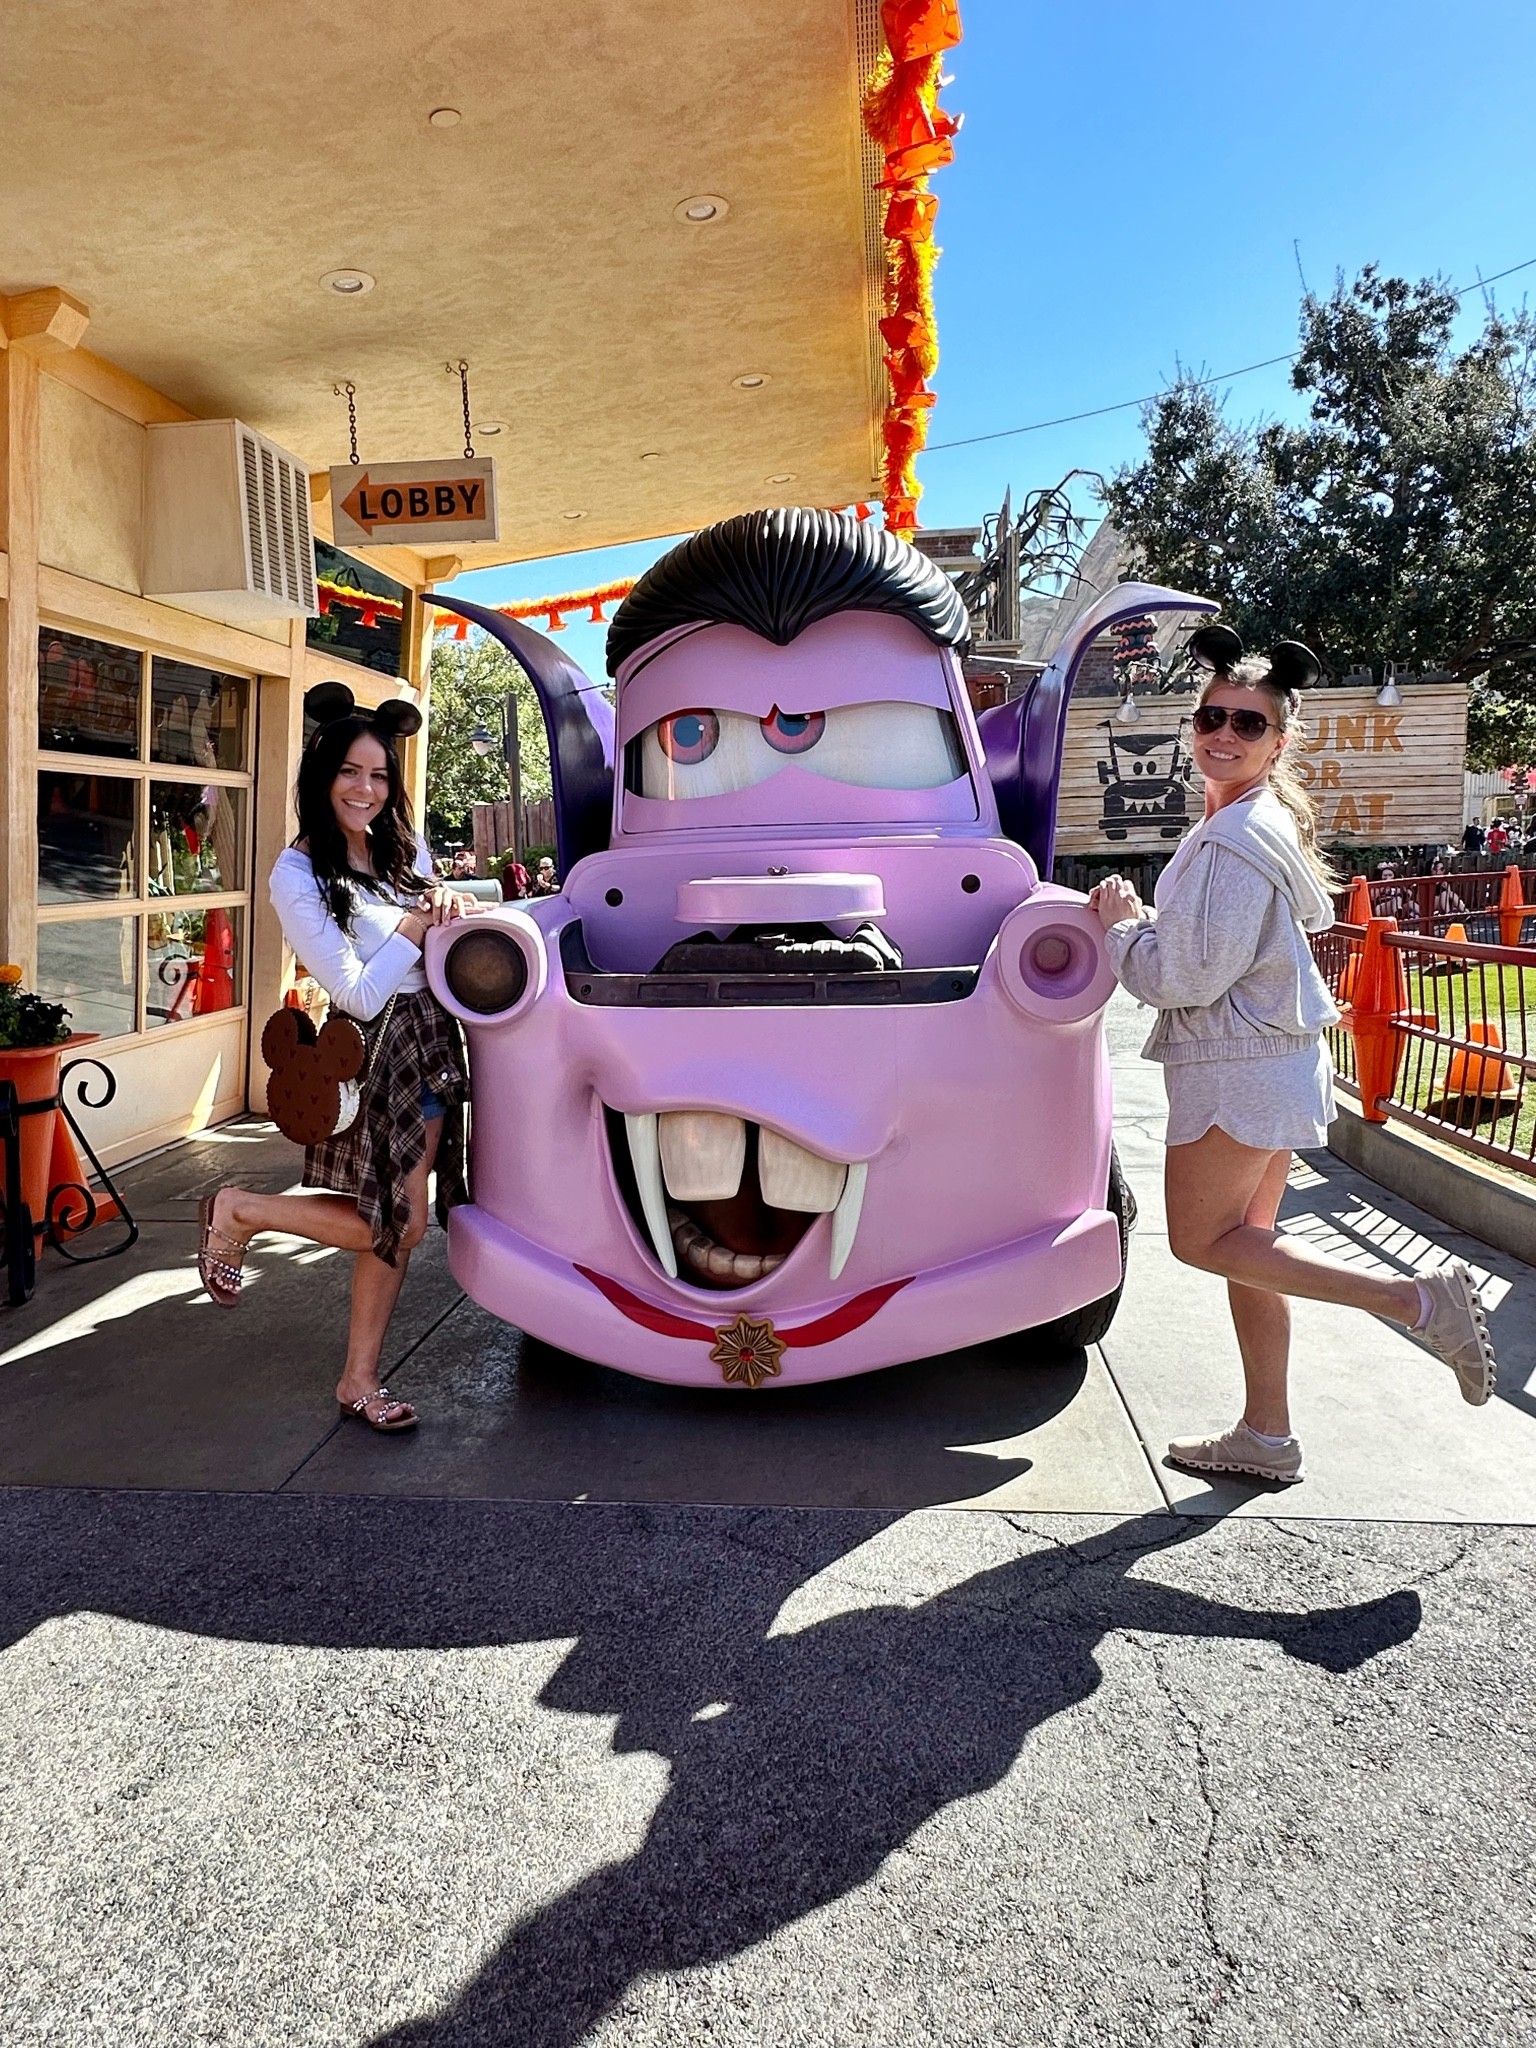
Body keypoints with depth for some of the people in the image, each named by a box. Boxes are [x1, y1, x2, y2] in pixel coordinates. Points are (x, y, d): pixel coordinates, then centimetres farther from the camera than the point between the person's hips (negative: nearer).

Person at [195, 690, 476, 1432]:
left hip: (431, 1040, 7)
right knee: (395, 1226, -5)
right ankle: (239, 1212, 16)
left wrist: (451, 904, -1)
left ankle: (359, 1382, 19)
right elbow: (359, 994, -16)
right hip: (379, 1053, -7)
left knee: (398, 1222, 8)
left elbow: (440, 930, 22)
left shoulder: (406, 849, 7)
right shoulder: (297, 876, -13)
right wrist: (419, 923, -11)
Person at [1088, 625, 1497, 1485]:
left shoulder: (1235, 841, -19)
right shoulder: (1264, 825, 13)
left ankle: (1417, 1298, -4)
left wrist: (1120, 925, -6)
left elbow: (1191, 977, -21)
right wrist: (1143, 918, 12)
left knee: (1201, 1240, 0)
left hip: (1239, 1071, -10)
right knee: (1247, 1239, 14)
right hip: (1272, 1062, 10)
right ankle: (1267, 1436, 24)